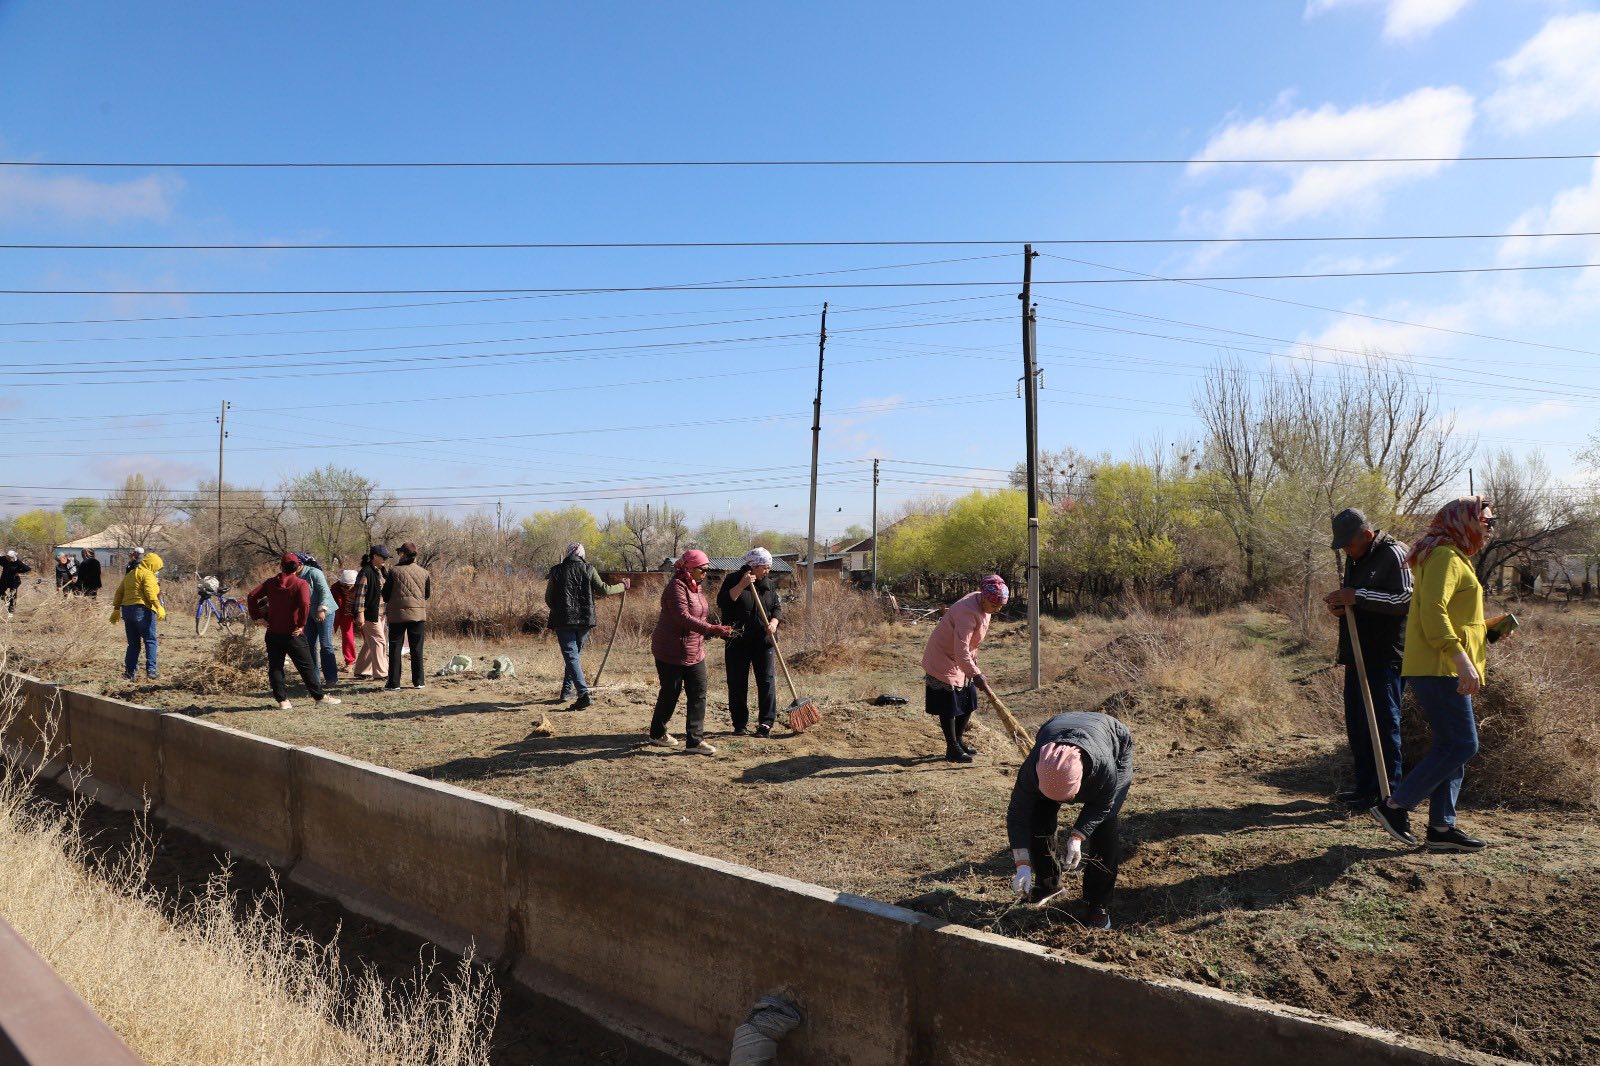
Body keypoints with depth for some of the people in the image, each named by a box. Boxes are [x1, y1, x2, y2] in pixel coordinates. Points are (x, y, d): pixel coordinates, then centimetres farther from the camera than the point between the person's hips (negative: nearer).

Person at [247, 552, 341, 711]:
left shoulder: (271, 582, 4)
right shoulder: (301, 583, -9)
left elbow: (252, 596, -2)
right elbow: (305, 604, -25)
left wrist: (256, 616, 3)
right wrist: (301, 625, -16)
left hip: (273, 633, 3)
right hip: (292, 634, -3)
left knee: (275, 667, 10)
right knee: (306, 666, 6)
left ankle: (282, 700, 7)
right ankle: (320, 696, 13)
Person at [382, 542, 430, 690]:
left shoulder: (394, 571, -6)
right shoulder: (423, 572, 2)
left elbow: (385, 595, -1)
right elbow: (428, 593, 11)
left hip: (397, 614, -2)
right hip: (418, 614, 2)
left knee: (395, 648, 5)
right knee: (416, 648, 9)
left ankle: (394, 682, 5)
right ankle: (418, 681, 9)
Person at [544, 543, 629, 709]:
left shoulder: (556, 571, 2)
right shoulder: (588, 570, 1)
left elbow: (548, 598, 6)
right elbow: (604, 590, 1)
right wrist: (623, 586, 17)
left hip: (563, 620, -2)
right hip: (584, 620, 2)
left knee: (571, 656, -5)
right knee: (576, 653, 20)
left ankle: (584, 694, -18)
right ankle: (567, 689, 25)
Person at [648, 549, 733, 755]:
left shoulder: (695, 587, 11)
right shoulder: (677, 587, -18)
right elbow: (684, 618, -29)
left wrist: (717, 629, 6)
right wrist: (713, 629, -34)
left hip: (694, 651, 8)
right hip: (671, 651, -8)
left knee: (698, 693, 1)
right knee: (670, 693, 7)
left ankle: (694, 740, 3)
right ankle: (657, 734, 27)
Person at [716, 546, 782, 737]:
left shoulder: (768, 584, 9)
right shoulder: (733, 580, -4)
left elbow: (777, 607, 14)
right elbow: (722, 602, -16)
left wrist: (774, 622, -6)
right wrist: (741, 585, -24)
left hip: (763, 641, 3)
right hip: (738, 641, -3)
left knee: (767, 681, -2)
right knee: (737, 683, 3)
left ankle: (766, 723, 6)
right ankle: (740, 724, 15)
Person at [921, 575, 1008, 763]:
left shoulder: (983, 604, -4)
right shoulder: (968, 612, -33)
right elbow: (961, 651, -33)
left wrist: (973, 658, 16)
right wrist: (976, 675, -33)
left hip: (962, 660, 9)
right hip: (943, 660, -9)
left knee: (969, 701, 14)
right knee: (948, 706, -2)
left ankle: (959, 739, 29)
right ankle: (952, 748, 9)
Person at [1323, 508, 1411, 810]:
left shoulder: (1394, 554, -11)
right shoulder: (1355, 558, 17)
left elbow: (1407, 598, -21)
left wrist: (1358, 597, -24)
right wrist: (1340, 604, 5)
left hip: (1383, 657, -9)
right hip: (1357, 656, 9)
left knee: (1383, 724, -5)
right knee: (1357, 723, 13)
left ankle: (1388, 793, 2)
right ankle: (1366, 787, 22)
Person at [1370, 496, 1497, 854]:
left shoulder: (1456, 558, 24)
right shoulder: (1445, 556, -10)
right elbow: (1433, 610, -23)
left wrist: (1488, 631, 19)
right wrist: (1460, 657, -29)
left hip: (1445, 669, 11)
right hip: (1439, 668, -11)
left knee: (1451, 747, 9)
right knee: (1461, 746, -11)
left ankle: (1442, 827, 13)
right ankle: (1395, 806, -6)